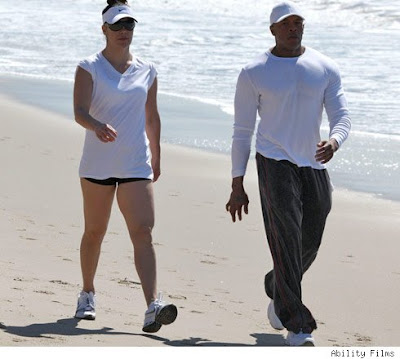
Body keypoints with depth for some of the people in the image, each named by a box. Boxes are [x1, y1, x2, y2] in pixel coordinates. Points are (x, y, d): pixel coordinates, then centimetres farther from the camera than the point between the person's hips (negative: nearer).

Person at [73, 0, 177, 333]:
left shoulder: (147, 71, 9)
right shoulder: (89, 68, -2)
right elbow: (79, 111, -15)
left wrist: (156, 157, 22)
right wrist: (98, 126, -35)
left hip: (136, 164, 2)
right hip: (98, 163, -2)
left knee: (143, 232, -11)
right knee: (95, 232, 10)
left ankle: (153, 306, -22)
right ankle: (87, 294, 31)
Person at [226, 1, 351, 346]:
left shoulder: (326, 69, 5)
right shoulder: (254, 74, -1)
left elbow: (342, 117, 0)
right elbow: (242, 132, 1)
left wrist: (333, 142, -25)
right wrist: (237, 186, -2)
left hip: (314, 166, 4)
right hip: (275, 164, -4)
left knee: (308, 247, 13)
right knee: (287, 241, -14)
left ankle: (277, 292, 43)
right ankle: (297, 325, -12)